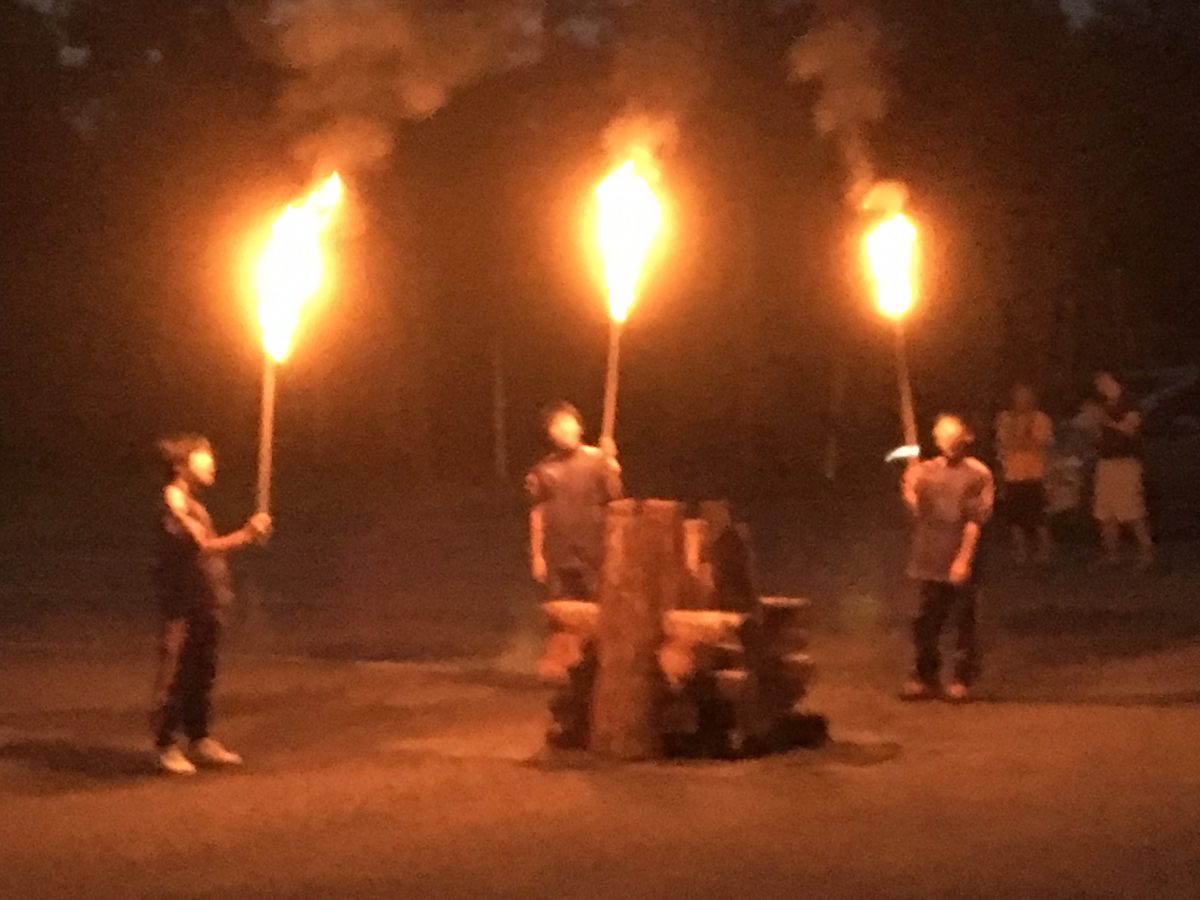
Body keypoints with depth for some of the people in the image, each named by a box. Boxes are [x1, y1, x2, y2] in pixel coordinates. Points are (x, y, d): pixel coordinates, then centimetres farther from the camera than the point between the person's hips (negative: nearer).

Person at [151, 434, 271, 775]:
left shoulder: (194, 504, 18)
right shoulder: (174, 499, -10)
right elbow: (200, 545, -17)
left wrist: (247, 535, 4)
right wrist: (244, 536, -22)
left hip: (206, 604, 9)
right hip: (183, 604, -9)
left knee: (202, 674, 13)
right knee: (174, 675, -6)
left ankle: (201, 741, 20)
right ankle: (166, 747, -2)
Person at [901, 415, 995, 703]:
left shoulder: (977, 474, -2)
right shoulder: (927, 470, 10)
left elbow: (975, 521, -8)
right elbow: (916, 511, 7)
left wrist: (964, 558, -14)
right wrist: (910, 488, -12)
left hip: (959, 563, -4)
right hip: (930, 560, 4)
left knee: (963, 620, 0)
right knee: (927, 620, 8)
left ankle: (962, 680, 7)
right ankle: (926, 677, 17)